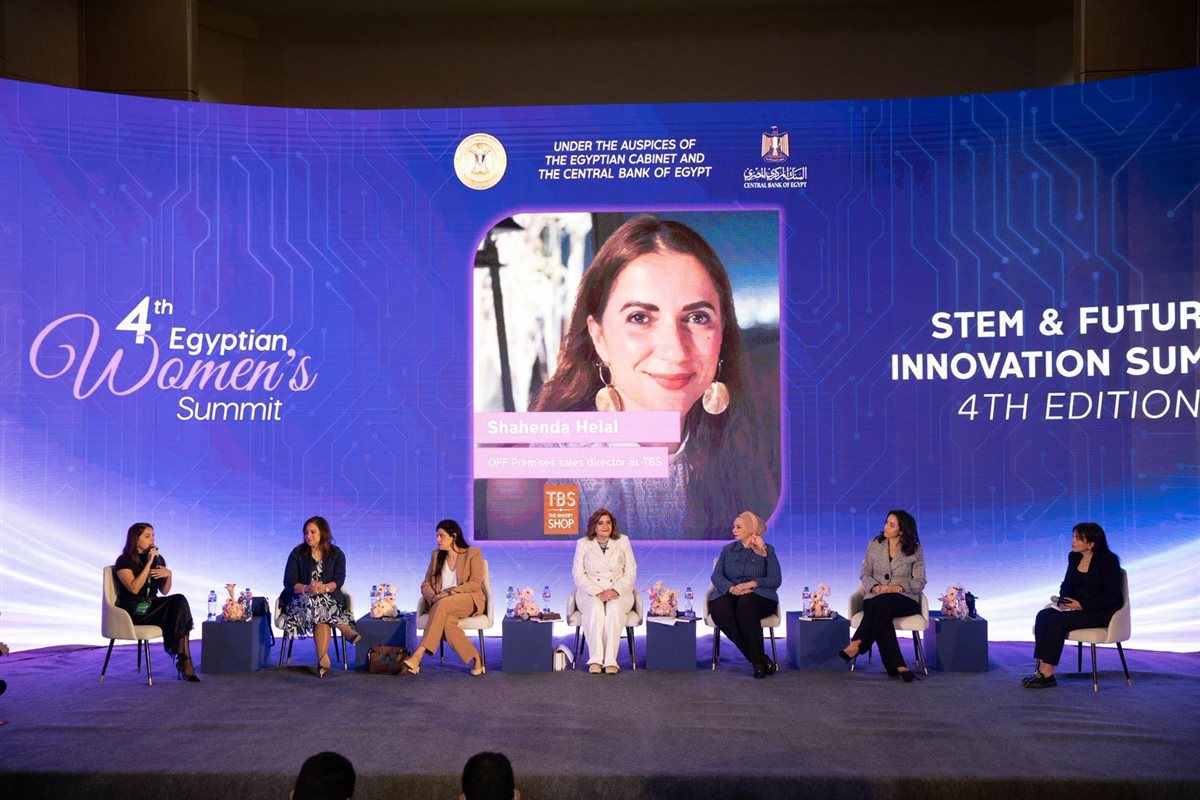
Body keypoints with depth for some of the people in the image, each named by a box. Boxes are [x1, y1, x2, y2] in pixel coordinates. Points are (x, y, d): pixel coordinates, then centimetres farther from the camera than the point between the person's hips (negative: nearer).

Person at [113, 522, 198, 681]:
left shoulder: (158, 559, 12)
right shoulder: (124, 561, -5)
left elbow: (164, 592, 14)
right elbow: (134, 588, -20)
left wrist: (169, 575, -7)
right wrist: (149, 563, -19)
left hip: (152, 606, 6)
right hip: (132, 611, -6)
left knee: (179, 600, -27)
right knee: (178, 611, -28)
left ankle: (183, 659, -30)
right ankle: (183, 659, -19)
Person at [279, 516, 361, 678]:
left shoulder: (336, 554, 6)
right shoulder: (297, 553, 4)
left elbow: (339, 580, -6)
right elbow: (289, 582, -5)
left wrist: (325, 587, -29)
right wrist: (306, 588, -26)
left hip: (329, 599, 0)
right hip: (300, 600, 0)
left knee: (322, 619, -36)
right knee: (314, 604, -38)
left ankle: (322, 660, -45)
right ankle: (346, 630, -39)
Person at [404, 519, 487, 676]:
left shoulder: (473, 553, 2)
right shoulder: (436, 555, 16)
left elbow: (476, 583, -7)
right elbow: (426, 584, 13)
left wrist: (450, 592, -18)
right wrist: (432, 596, -11)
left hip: (470, 600, -3)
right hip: (442, 603, 4)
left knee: (443, 604, -38)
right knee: (446, 622, -36)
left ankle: (418, 655, -43)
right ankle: (476, 659, -24)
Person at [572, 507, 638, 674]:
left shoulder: (623, 541, 6)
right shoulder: (583, 544, 4)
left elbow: (631, 572, 2)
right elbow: (578, 575, -2)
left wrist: (616, 590, -15)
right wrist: (598, 592, -17)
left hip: (619, 592, 1)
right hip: (590, 592, 0)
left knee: (614, 609, -34)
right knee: (595, 608, -35)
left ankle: (610, 660, -34)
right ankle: (595, 659, -33)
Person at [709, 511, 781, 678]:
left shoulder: (767, 550, 10)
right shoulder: (727, 549, 18)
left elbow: (775, 580, 0)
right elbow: (716, 576, 4)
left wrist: (751, 584, -16)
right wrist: (731, 588, -18)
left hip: (759, 597, -2)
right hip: (730, 595, 3)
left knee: (745, 603, -40)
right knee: (719, 609, -34)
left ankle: (758, 660, -32)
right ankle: (761, 659, -29)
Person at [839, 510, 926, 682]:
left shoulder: (915, 550, 3)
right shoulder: (874, 545, 9)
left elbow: (919, 582, 1)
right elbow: (865, 574, 10)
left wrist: (898, 587, -16)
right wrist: (875, 587, -12)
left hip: (905, 600, -1)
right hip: (875, 598, 1)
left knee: (884, 602, -39)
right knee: (881, 613, -37)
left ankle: (857, 644, -42)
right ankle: (898, 667, -43)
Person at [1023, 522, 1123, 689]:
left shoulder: (1108, 560, -14)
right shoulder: (1074, 557, 7)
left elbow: (1112, 596, -17)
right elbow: (1066, 584, 16)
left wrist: (1082, 605, -22)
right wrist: (1064, 600, -6)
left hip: (1102, 612, -7)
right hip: (1077, 607, 7)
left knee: (1057, 620, -27)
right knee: (1043, 616, -18)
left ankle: (1048, 674, -21)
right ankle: (1041, 670, -24)